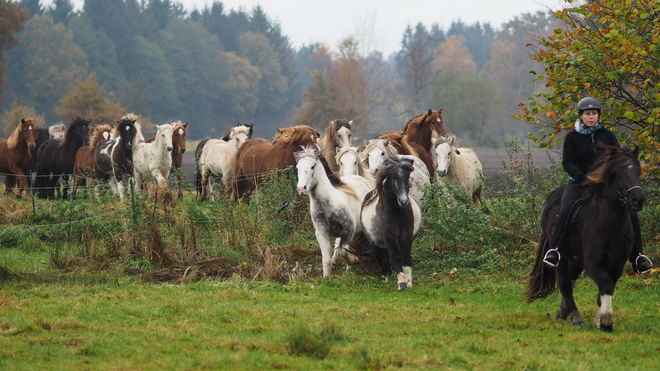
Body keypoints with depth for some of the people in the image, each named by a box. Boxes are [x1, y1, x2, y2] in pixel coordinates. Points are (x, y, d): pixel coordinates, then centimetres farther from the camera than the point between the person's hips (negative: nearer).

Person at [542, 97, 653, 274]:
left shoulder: (607, 136, 10)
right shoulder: (572, 137, 3)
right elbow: (567, 163, -5)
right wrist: (583, 178, -22)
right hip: (579, 182, -2)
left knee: (630, 212, -12)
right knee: (566, 211, -30)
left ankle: (637, 256, -1)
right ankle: (554, 250, -24)